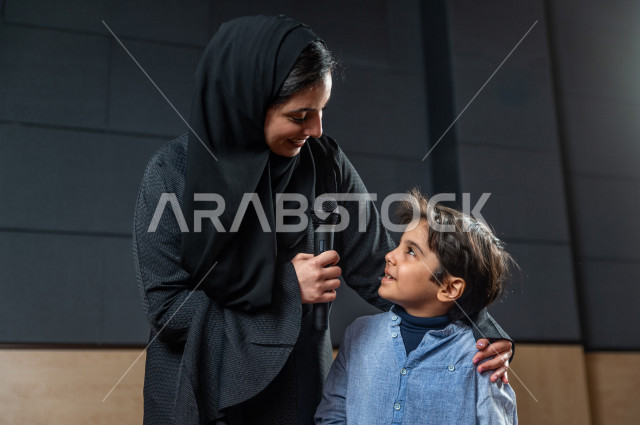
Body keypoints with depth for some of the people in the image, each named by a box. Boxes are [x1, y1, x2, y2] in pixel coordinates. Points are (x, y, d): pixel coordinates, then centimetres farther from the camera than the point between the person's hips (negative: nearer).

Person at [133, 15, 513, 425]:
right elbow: (167, 306, -15)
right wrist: (285, 288, -17)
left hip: (296, 391, 3)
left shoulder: (321, 163, -10)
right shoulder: (172, 171, -16)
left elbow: (376, 264, -9)